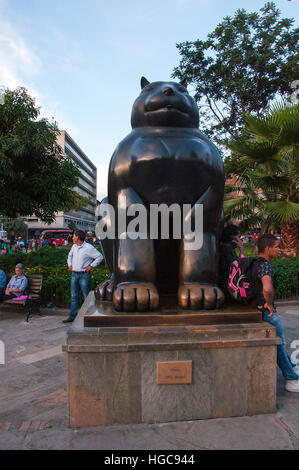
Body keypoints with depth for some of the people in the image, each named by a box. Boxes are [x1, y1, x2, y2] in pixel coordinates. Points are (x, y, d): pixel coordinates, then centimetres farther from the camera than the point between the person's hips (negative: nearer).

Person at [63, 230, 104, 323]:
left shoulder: (88, 247, -12)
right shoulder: (74, 246, 9)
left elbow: (100, 257, -10)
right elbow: (70, 255, 28)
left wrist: (91, 266, -11)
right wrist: (69, 264, 15)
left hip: (84, 275, -7)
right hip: (74, 274, 7)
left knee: (86, 296, 0)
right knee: (73, 296, 10)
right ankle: (72, 316, 18)